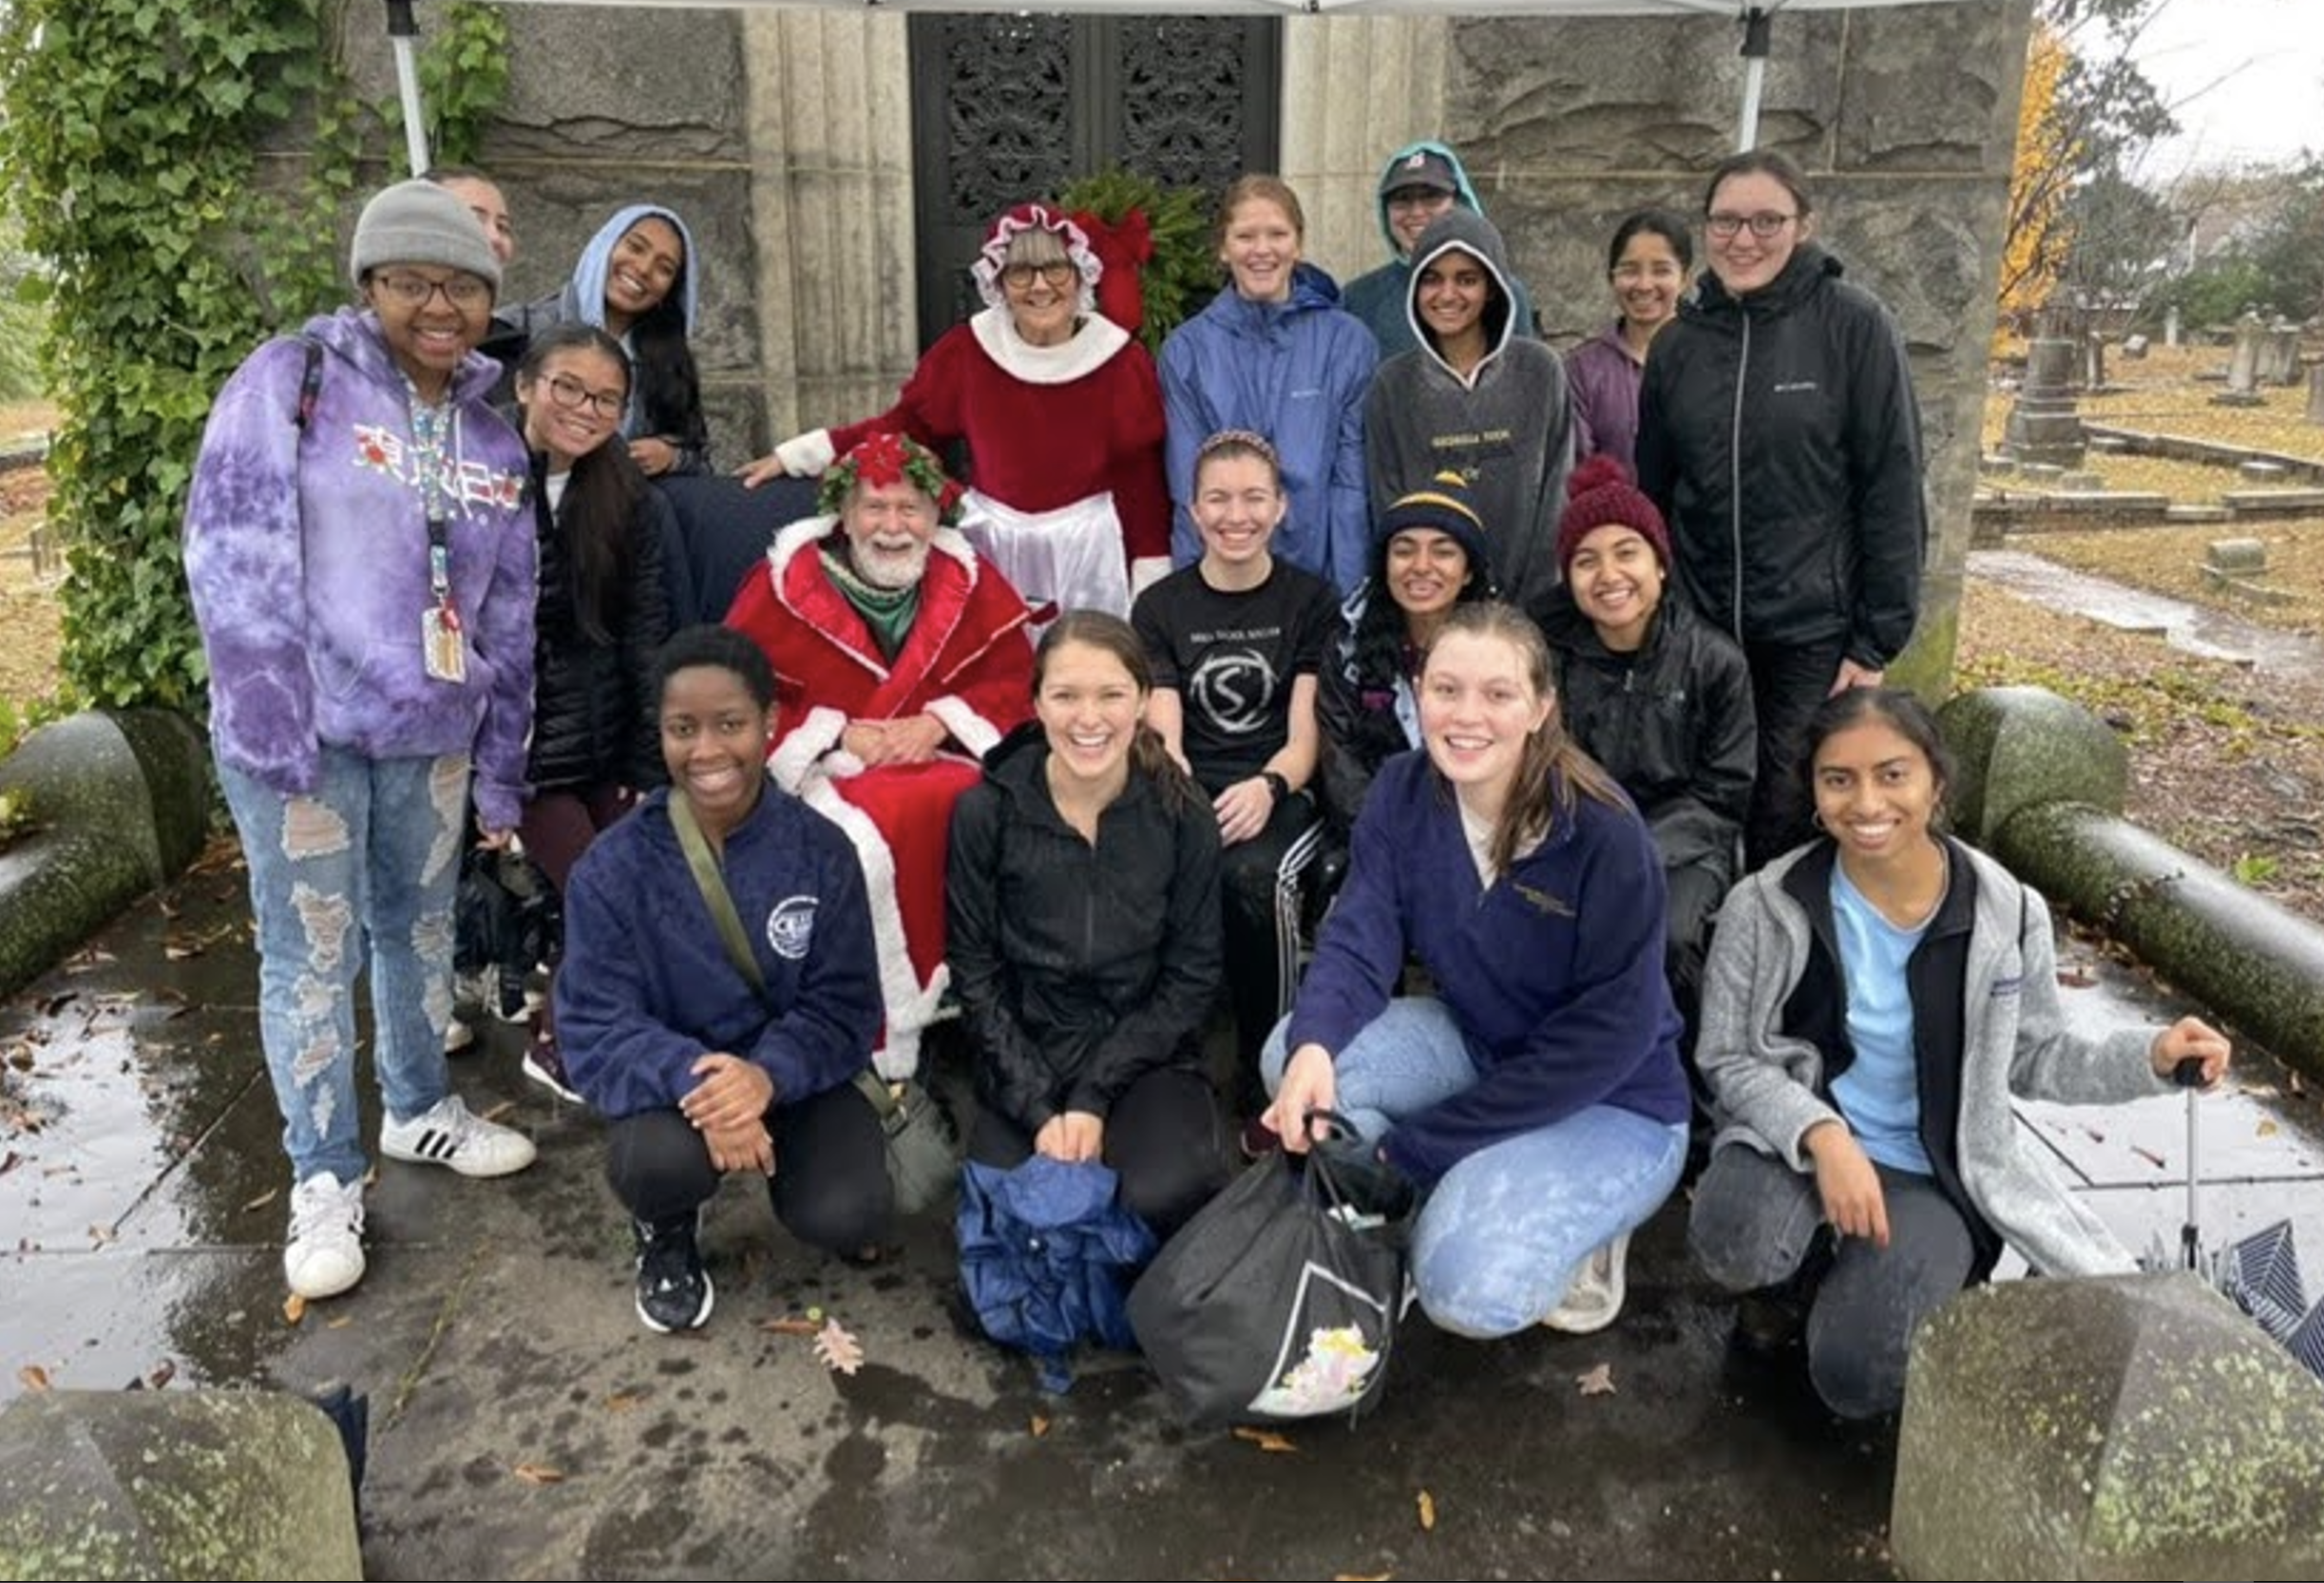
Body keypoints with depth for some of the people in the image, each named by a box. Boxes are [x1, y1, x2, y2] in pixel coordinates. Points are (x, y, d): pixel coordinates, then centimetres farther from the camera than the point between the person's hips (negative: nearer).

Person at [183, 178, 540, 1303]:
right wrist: (270, 716, -18)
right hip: (305, 727, -5)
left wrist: (501, 772, 12)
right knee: (312, 952, 1)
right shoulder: (292, 381, -5)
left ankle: (420, 1110, 36)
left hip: (431, 735, 5)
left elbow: (507, 616, 13)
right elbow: (232, 550, -12)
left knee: (420, 929, 16)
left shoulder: (490, 439, 11)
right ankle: (323, 1178, 14)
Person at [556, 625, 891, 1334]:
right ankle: (666, 1233, 7)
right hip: (674, 1082, 0)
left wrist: (767, 1075, -32)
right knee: (658, 1163, -34)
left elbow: (845, 1005, -10)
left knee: (847, 1218, -23)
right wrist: (693, 1080, -36)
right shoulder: (613, 868, -11)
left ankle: (786, 1164, 16)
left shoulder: (820, 849, -9)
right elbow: (596, 1028, -15)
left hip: (793, 1077, 1)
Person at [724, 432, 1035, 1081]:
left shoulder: (969, 580, 9)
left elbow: (1015, 683, 8)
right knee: (863, 846, -35)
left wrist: (938, 722, -10)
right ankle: (887, 1050, -19)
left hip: (943, 761, 2)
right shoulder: (788, 579, 1)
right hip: (827, 771, -2)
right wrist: (837, 734, -13)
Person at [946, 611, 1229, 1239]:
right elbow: (976, 973, -3)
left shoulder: (1182, 816, -6)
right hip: (1025, 1062, 1)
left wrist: (1095, 1098, -12)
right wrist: (1040, 1108, -13)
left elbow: (1191, 976, -3)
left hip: (1146, 1057, 0)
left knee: (1158, 1199, -26)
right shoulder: (985, 812, -7)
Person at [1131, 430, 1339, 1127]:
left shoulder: (1311, 600, 9)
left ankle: (1266, 1080, -18)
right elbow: (1162, 737, 3)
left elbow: (1305, 738, 0)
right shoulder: (1159, 607, 13)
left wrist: (1267, 787, -24)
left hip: (1282, 796, -1)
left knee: (1252, 876, -36)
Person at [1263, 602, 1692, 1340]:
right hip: (1473, 1042, 6)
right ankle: (1470, 1201, -1)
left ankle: (1572, 1226, 6)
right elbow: (1358, 940, -15)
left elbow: (1612, 1035, -22)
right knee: (1294, 1054, -21)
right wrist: (1314, 1044, -40)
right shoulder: (1403, 793, -10)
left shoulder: (1606, 836, -25)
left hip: (1612, 1100, -5)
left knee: (1470, 1289, -27)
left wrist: (1416, 1139, -24)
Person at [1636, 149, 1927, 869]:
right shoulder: (1678, 342, 5)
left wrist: (1878, 641, -10)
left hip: (1815, 637, -3)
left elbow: (1892, 488, -7)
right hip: (1701, 632, 4)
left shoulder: (1854, 325, -6)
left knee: (1788, 828, 1)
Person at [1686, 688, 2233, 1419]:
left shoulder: (2008, 914, -9)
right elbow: (1728, 1058, -7)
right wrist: (1821, 1135, -24)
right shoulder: (1767, 909, -13)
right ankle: (1809, 1272, 4)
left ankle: (1866, 1285, 15)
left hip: (1934, 1173, 0)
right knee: (1736, 1243, -34)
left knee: (1858, 1375, -21)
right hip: (1797, 1135, 0)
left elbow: (2034, 1057, 6)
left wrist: (2150, 1057, -12)